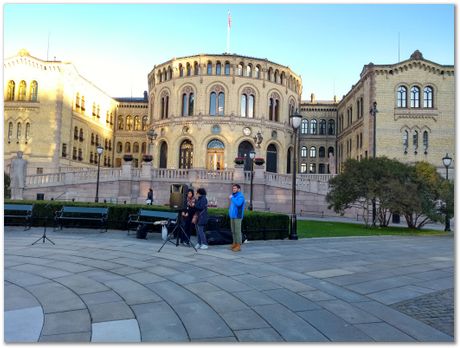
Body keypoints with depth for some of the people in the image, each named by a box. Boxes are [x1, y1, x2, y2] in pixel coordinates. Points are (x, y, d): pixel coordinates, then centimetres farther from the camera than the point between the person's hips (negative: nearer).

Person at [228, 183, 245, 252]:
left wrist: (231, 198, -17)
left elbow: (238, 204, -27)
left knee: (237, 231, -7)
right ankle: (234, 244, 19)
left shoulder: (240, 196, -9)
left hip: (237, 216, -8)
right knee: (233, 231, 11)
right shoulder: (233, 195, 17)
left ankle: (238, 246, -3)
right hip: (232, 216, 8)